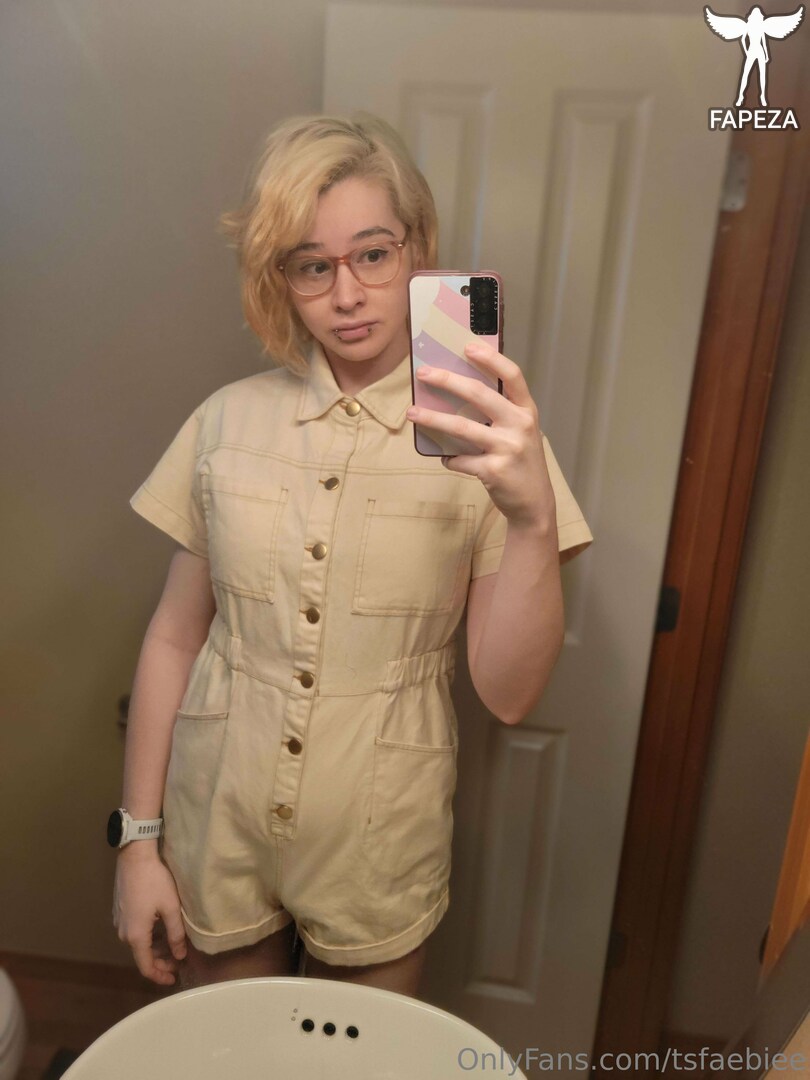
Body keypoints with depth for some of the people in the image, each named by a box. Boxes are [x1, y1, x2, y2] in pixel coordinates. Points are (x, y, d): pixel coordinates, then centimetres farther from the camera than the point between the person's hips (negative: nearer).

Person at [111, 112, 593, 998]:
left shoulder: (485, 439, -11)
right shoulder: (226, 421, -6)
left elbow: (508, 694, -15)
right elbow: (175, 634, -1)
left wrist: (533, 516, -30)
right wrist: (138, 841, 2)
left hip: (380, 857, -1)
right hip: (215, 836, 2)